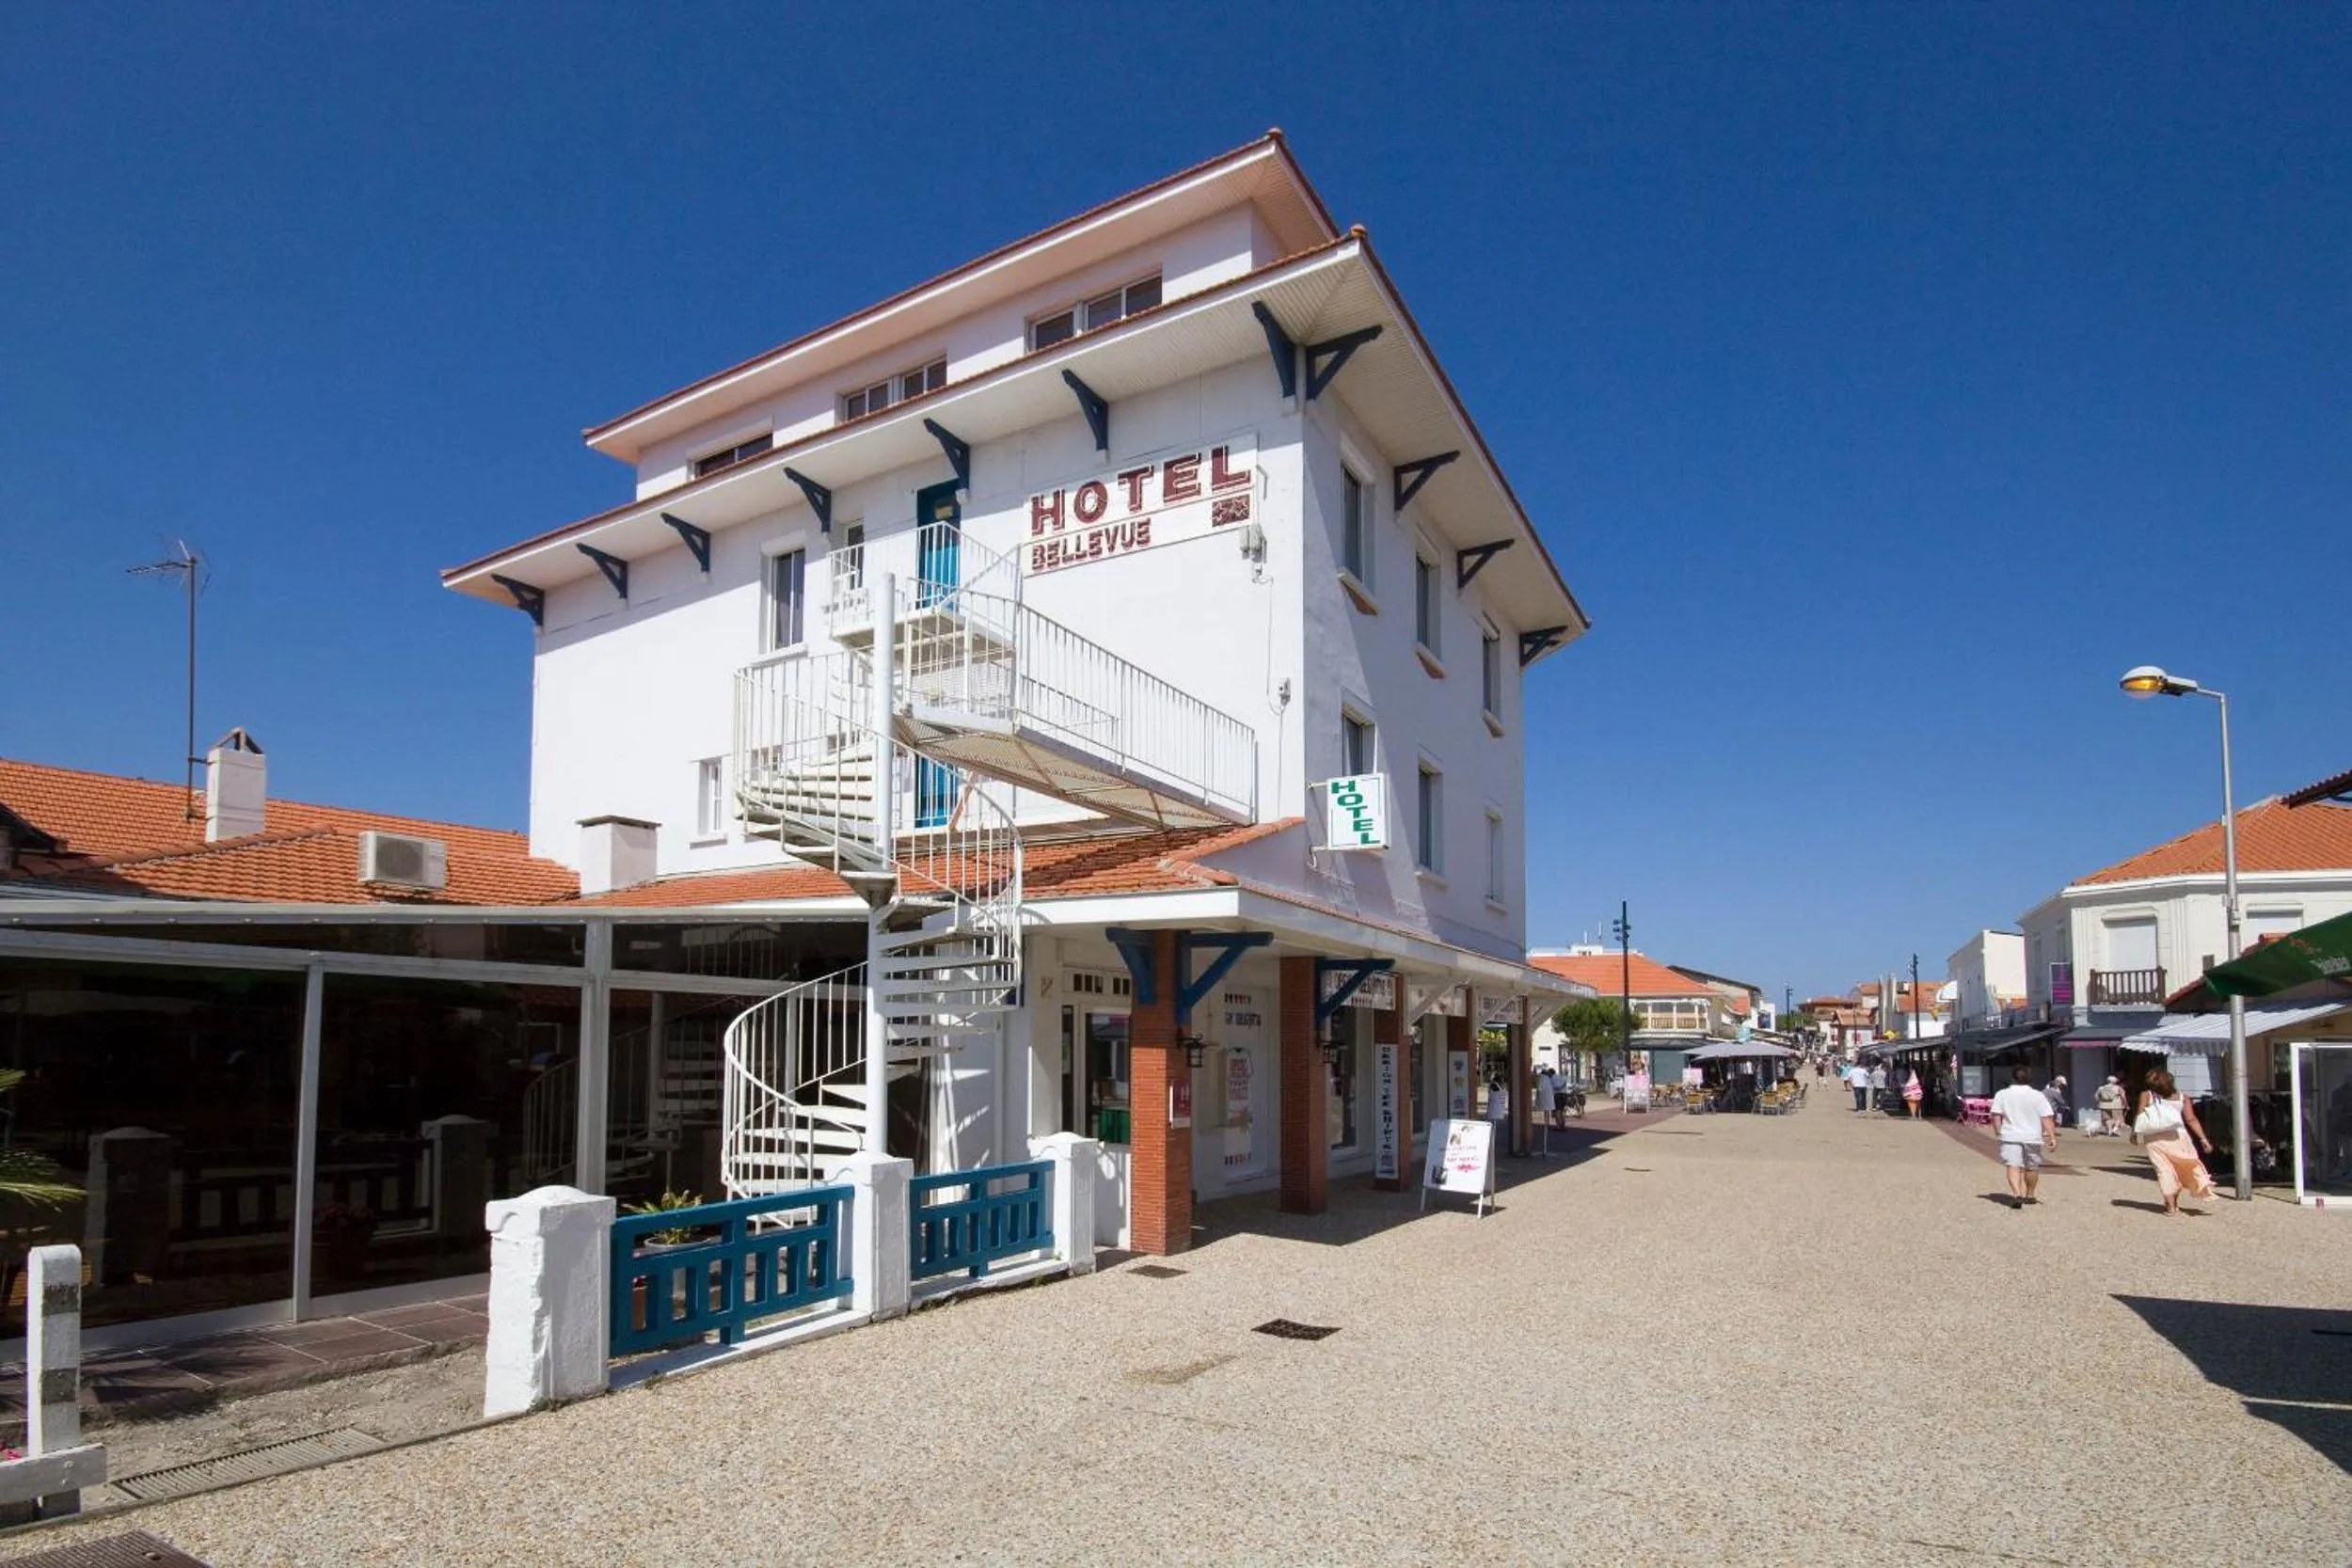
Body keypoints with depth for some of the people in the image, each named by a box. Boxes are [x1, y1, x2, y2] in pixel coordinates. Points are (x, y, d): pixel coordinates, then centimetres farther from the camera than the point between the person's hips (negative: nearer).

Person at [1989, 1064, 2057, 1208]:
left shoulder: (2002, 1095, 1)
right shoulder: (2038, 1096, 0)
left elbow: (1996, 1116, -2)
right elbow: (2047, 1118, -5)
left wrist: (1998, 1133, 8)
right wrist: (2052, 1136, -5)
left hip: (2010, 1137, -1)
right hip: (2032, 1137, 1)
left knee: (2013, 1165, -7)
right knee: (2032, 1167, 18)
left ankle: (2016, 1194, -26)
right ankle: (2030, 1195, 32)